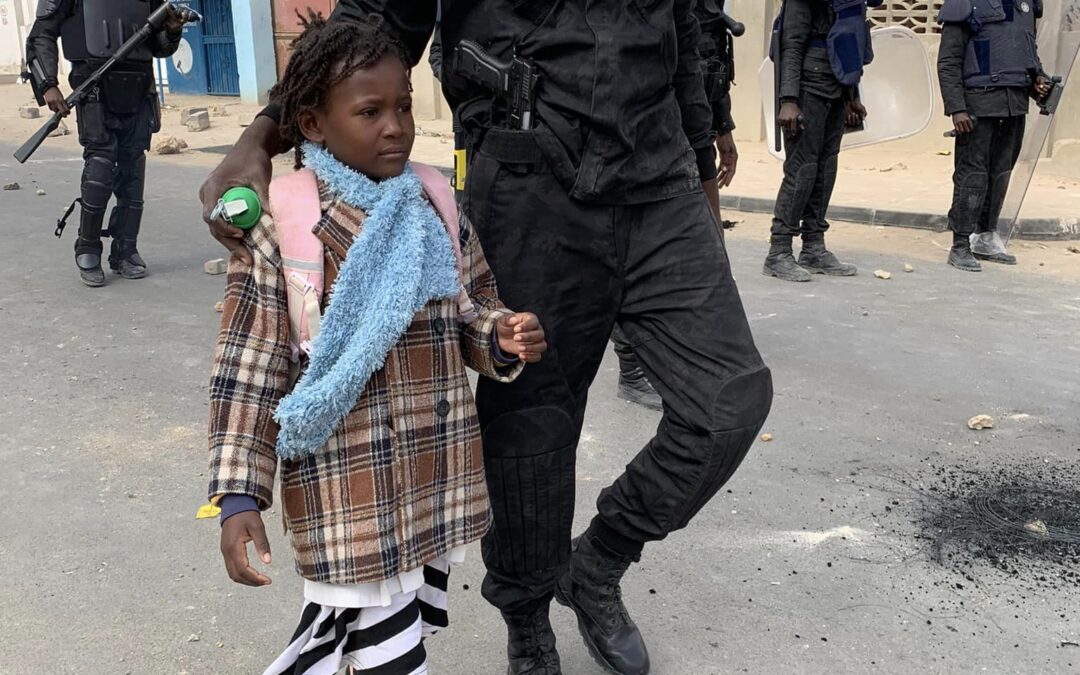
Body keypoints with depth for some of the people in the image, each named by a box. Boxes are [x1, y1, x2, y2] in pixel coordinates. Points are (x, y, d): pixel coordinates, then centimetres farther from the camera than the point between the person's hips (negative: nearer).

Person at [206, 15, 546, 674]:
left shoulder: (437, 208, 4)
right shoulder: (279, 226, -10)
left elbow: (471, 314, 14)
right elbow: (247, 372, -8)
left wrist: (501, 336, -9)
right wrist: (239, 495, -11)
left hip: (438, 488, 5)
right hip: (347, 497, -5)